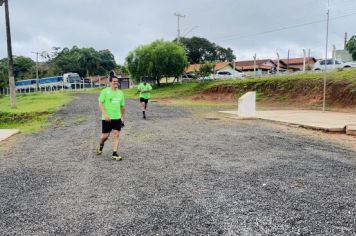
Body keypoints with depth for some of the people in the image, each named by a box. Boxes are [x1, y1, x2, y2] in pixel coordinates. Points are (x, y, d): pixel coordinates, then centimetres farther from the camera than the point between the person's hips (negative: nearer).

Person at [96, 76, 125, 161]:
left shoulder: (120, 92, 9)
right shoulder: (105, 91, -5)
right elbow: (100, 104, -10)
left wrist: (123, 117, 18)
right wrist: (105, 114, -21)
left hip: (117, 118, 4)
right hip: (107, 118, -4)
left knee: (116, 135, -3)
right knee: (105, 135, 4)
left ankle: (114, 154, 2)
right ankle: (100, 145, 37)